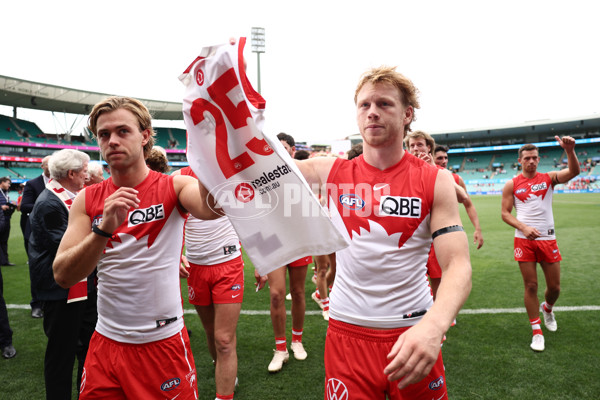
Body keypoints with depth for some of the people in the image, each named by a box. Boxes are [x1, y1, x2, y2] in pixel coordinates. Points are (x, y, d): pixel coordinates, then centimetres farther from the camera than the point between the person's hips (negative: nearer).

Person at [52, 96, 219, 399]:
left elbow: (212, 208, -31)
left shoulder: (173, 187, -9)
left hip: (164, 343, -2)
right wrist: (104, 229, -24)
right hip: (105, 343, 3)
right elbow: (62, 276, -9)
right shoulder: (88, 200, 0)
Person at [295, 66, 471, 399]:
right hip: (347, 331, 1)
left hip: (413, 333, 0)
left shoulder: (435, 182, -7)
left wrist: (434, 324, -32)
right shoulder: (332, 171, -2)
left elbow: (458, 265, -15)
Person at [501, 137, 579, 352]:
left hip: (548, 239, 2)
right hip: (525, 240, -1)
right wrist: (523, 228, -15)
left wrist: (570, 150, -30)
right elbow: (505, 213, 0)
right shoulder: (512, 185, 2)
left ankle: (547, 309, 43)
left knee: (555, 287, 8)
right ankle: (537, 332, 13)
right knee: (531, 286, 1)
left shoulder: (549, 178, 4)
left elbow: (573, 172, -14)